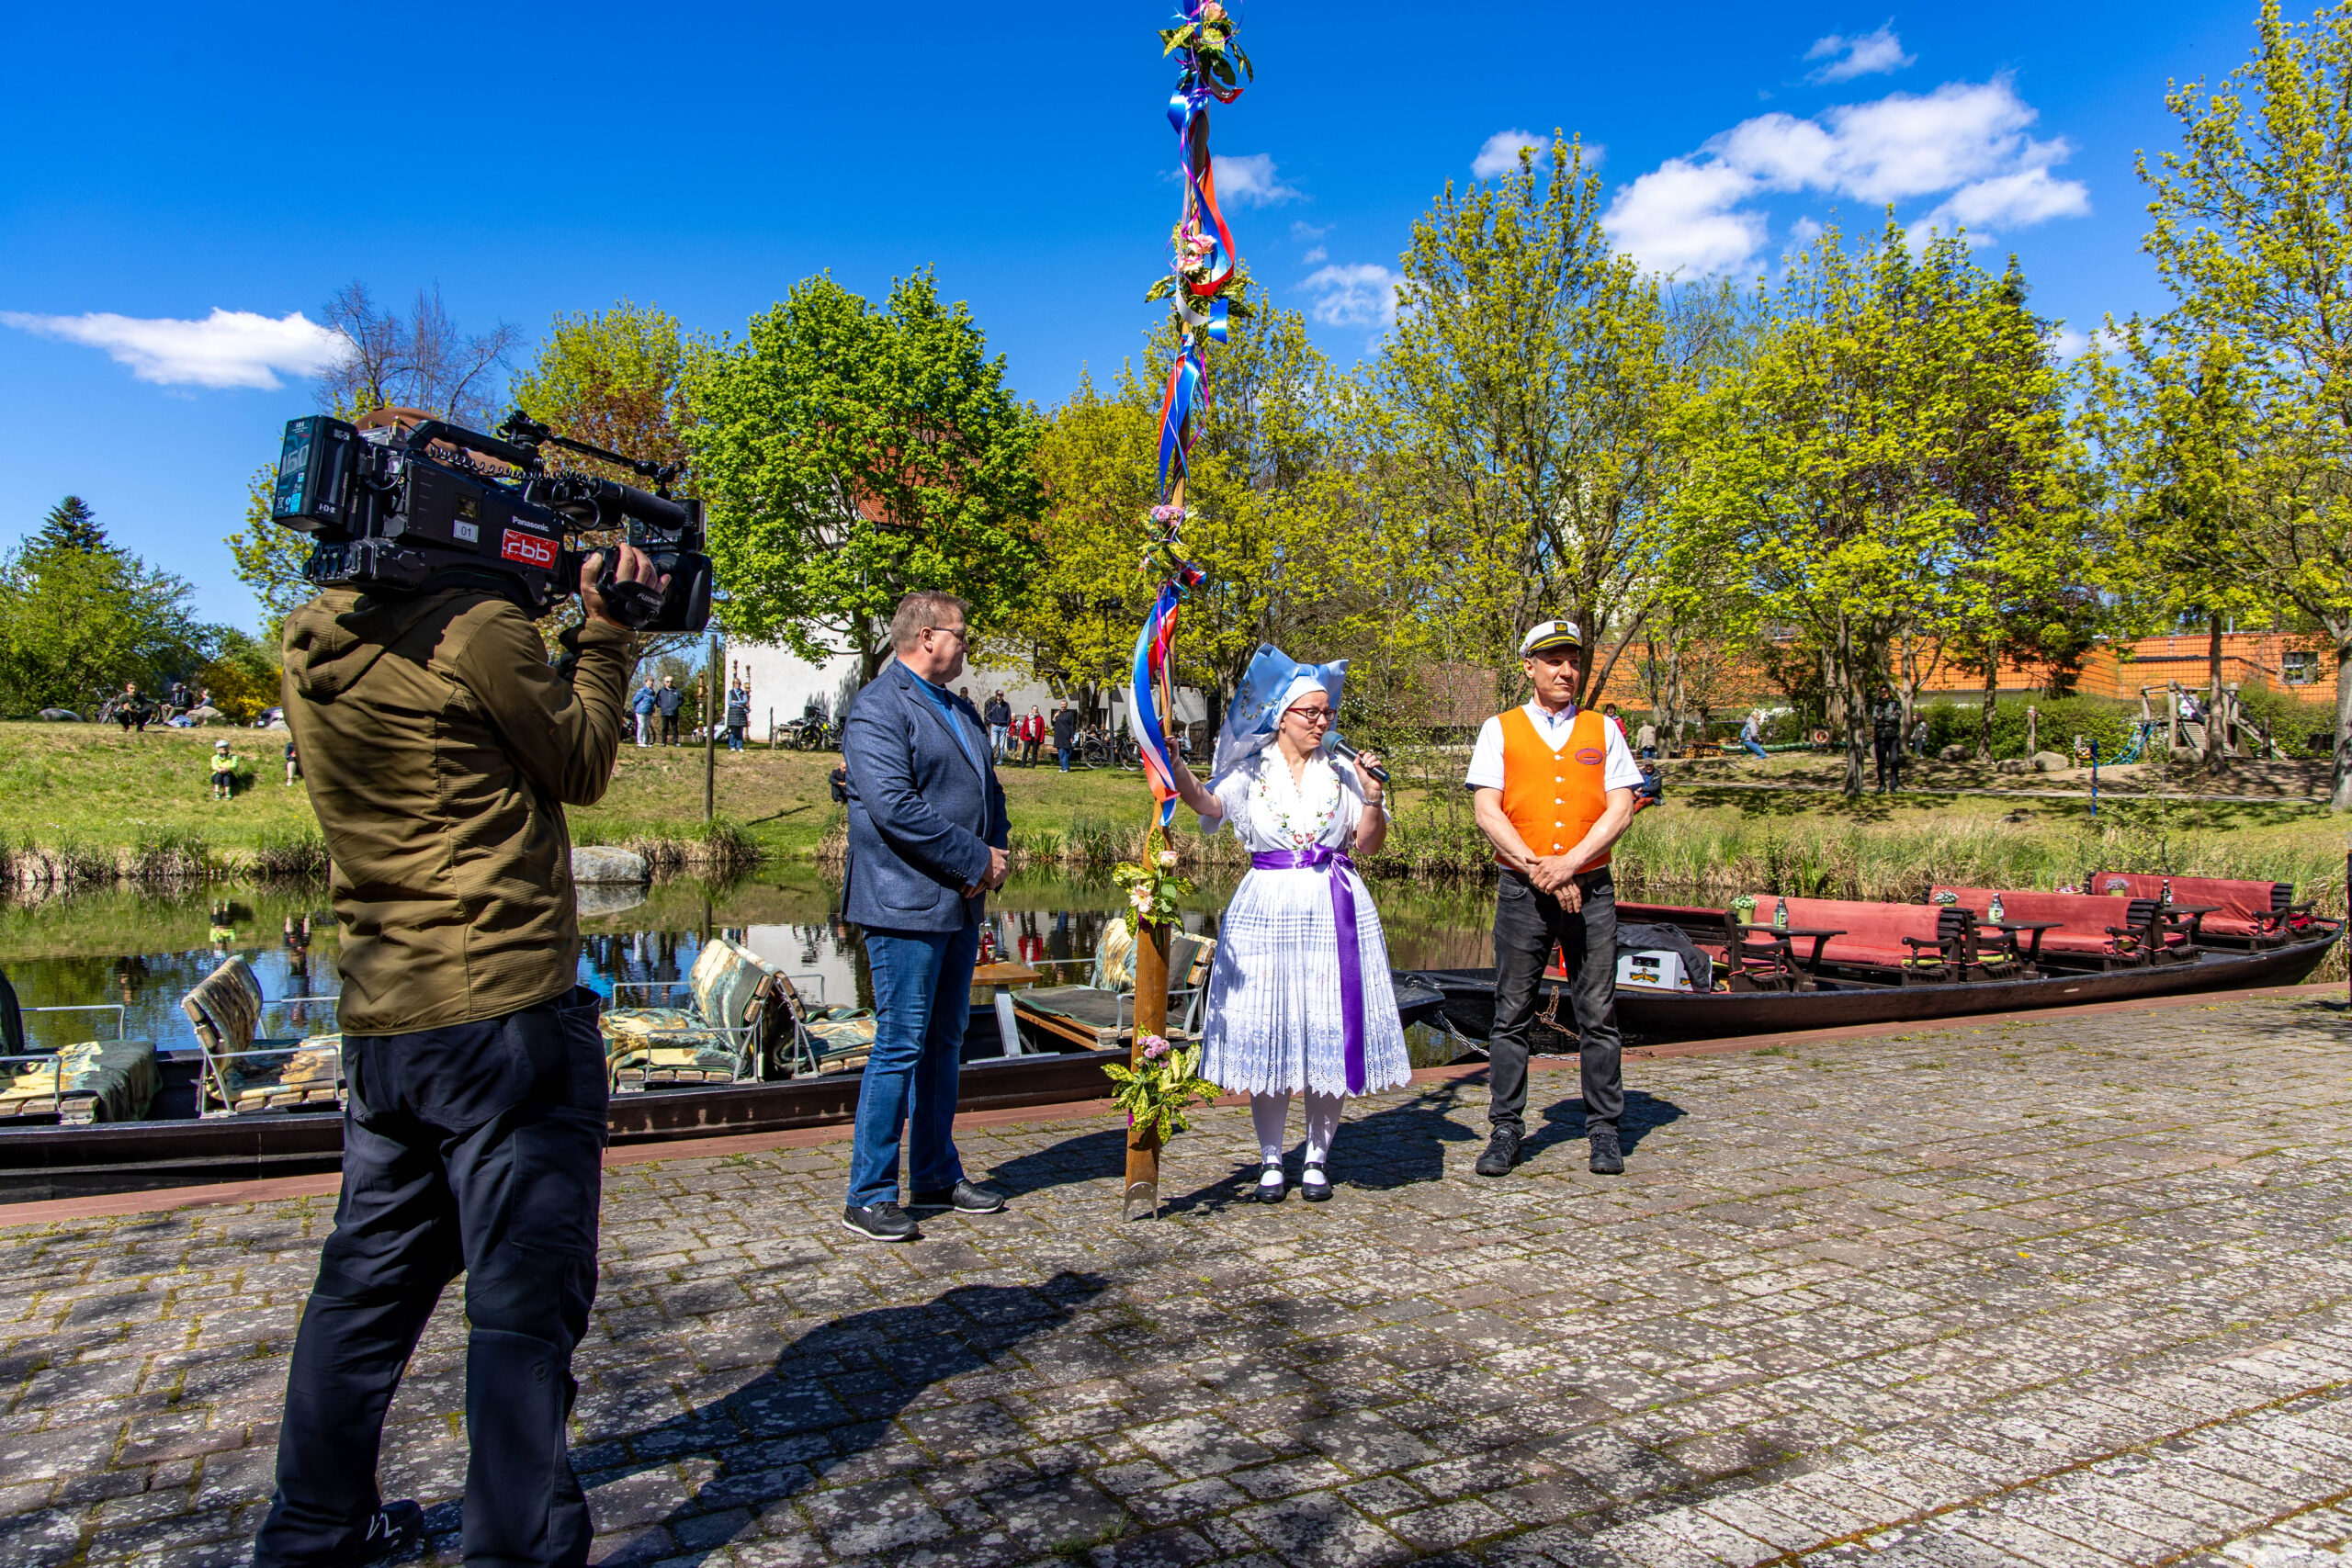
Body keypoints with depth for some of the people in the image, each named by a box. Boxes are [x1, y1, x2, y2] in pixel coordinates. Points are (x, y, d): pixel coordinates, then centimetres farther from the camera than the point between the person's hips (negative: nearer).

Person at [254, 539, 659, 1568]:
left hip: (380, 1021, 8)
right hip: (505, 1018, -8)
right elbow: (583, 767, -2)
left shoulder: (309, 648, 8)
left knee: (371, 1281, 21)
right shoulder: (479, 632, -16)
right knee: (526, 1298, 2)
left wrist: (576, 632, 11)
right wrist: (604, 631, 4)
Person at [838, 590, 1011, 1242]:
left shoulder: (960, 710, 19)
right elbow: (893, 806, -22)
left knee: (944, 1043, 15)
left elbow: (988, 789, 22)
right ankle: (869, 1196, 7)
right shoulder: (878, 707, -11)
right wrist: (976, 860, -16)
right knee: (900, 1046, -4)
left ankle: (936, 1176, 26)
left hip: (960, 904, 9)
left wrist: (996, 854, 3)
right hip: (907, 905, -9)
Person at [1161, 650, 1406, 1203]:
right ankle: (1270, 1160, 14)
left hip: (1334, 907, 1)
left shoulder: (1343, 770, 9)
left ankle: (1316, 1158, 17)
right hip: (1267, 906, -1)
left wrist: (1372, 796, -7)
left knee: (1330, 1029, 1)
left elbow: (1368, 844, 9)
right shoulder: (1252, 769, 5)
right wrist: (1173, 760, -32)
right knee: (1267, 1030, 1)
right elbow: (1209, 804, -16)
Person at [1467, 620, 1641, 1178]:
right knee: (1511, 1015, 1)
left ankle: (1604, 1131, 14)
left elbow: (1620, 810, 2)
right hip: (1521, 891, -1)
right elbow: (1487, 812, -3)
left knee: (1598, 1015, 3)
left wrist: (1569, 862, -12)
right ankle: (1505, 1130, 10)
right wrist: (1538, 869, -12)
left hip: (1591, 888, 1)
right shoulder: (1499, 730, 6)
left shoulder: (1602, 730, 11)